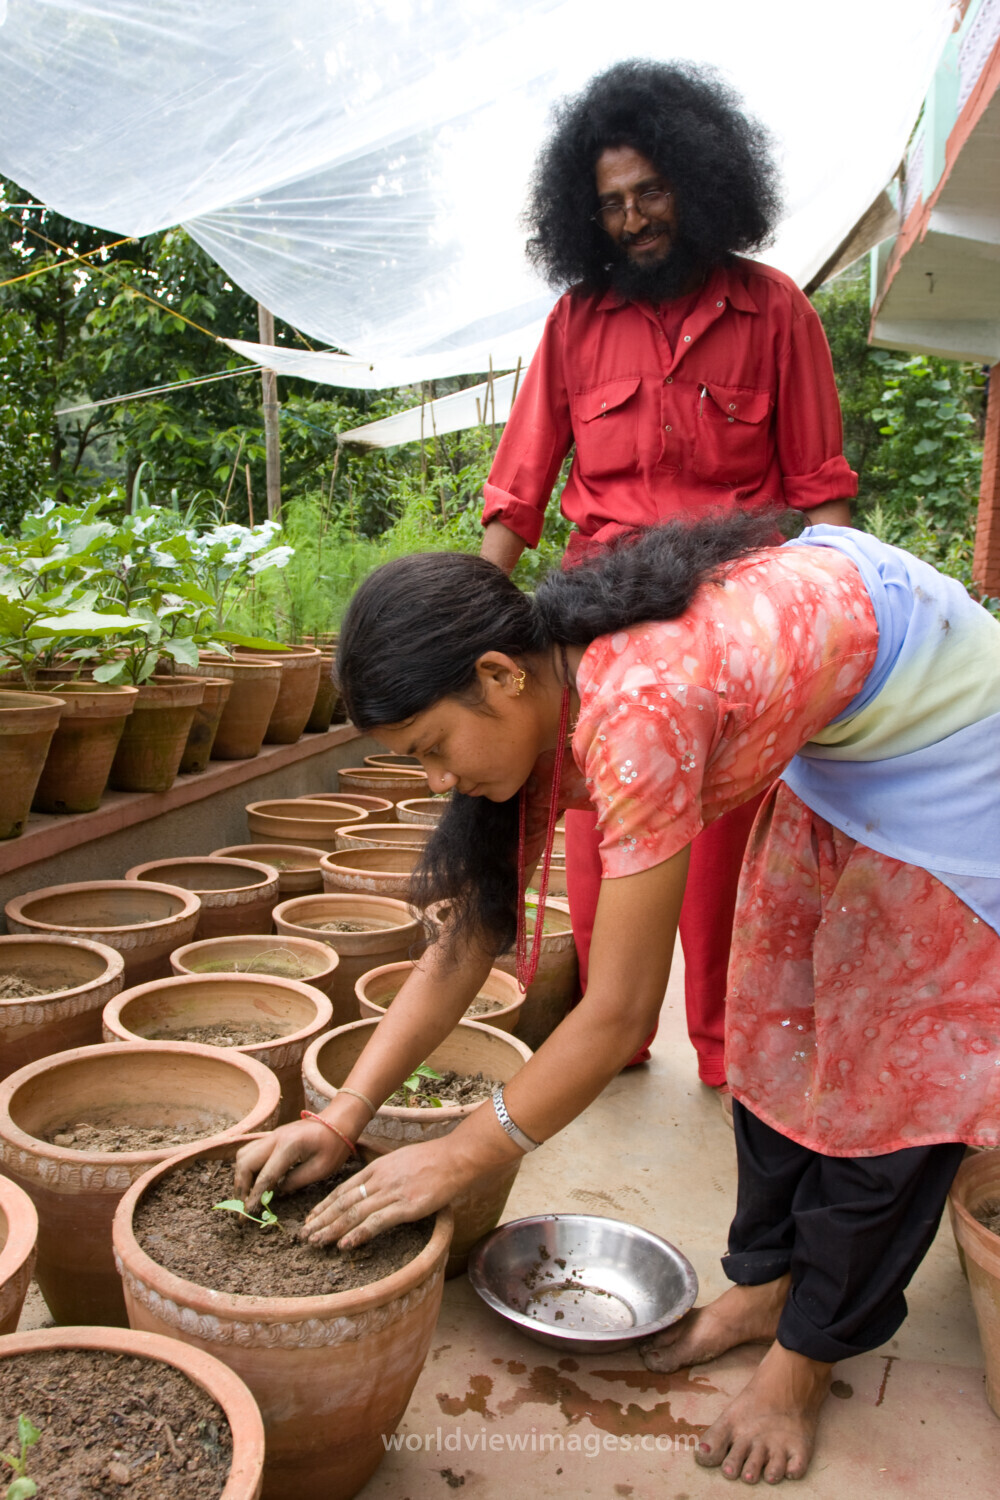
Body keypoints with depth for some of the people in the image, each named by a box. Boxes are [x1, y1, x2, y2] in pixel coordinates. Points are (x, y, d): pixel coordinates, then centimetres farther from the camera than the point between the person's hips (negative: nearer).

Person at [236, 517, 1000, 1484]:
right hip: (834, 738, 8)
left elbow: (620, 1013, -32)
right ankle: (767, 1278, 26)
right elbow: (465, 943, -8)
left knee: (890, 1053, 0)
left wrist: (454, 1160, -21)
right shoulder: (539, 708, -13)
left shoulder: (638, 712, -39)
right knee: (777, 1015, 9)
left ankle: (811, 1350, 16)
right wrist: (342, 1117, -12)